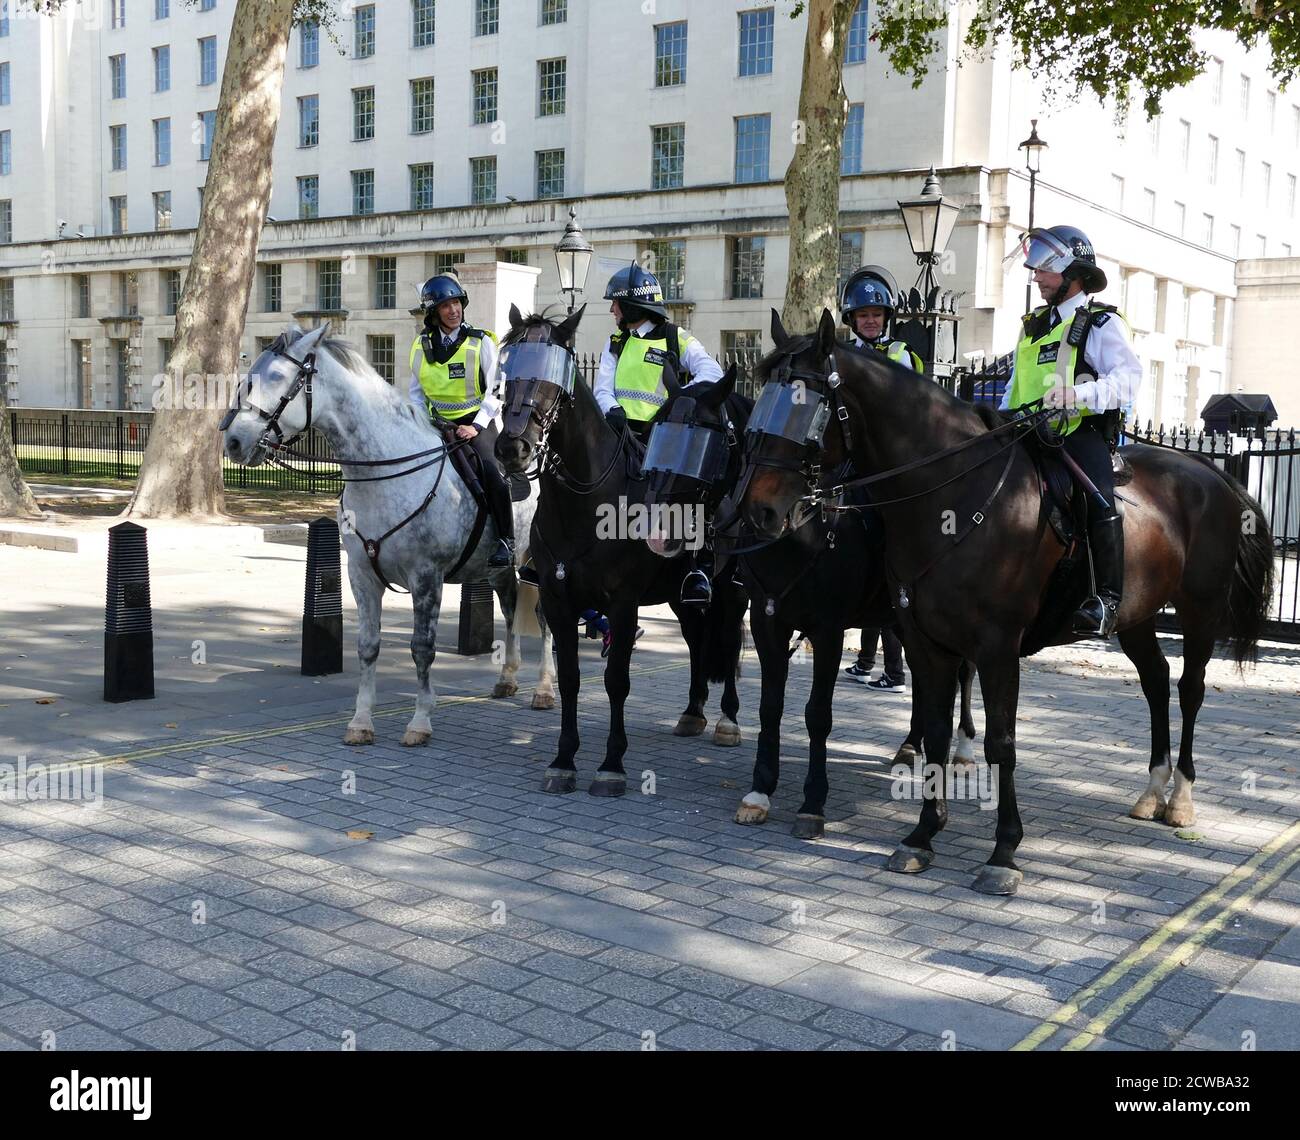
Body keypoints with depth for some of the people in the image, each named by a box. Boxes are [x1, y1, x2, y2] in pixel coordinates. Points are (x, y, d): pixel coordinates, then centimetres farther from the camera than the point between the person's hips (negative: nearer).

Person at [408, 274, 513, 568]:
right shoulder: (421, 347, 6)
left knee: (491, 469, -28)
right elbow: (416, 392, 14)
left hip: (476, 422, -5)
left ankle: (506, 541, -20)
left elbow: (496, 391, -6)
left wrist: (476, 426, -15)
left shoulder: (481, 343, -5)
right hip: (438, 423, 5)